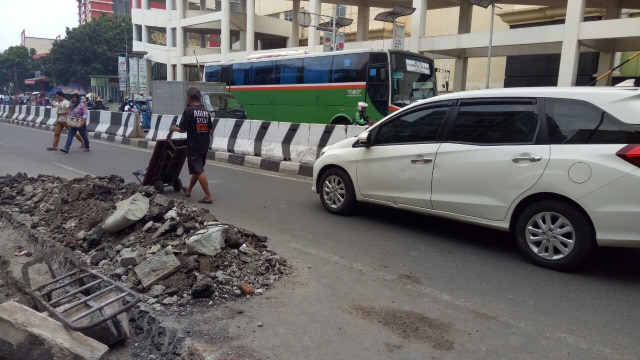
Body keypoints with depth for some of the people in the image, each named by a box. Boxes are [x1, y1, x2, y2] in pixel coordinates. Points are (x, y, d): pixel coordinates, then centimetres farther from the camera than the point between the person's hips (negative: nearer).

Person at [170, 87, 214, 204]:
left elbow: (183, 129, -11)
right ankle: (188, 190, 36)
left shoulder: (188, 111, -12)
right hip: (204, 145, 7)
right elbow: (211, 131, 8)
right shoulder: (206, 111, 8)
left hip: (193, 146, -7)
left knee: (199, 171, -5)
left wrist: (174, 128, 8)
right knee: (196, 169, 19)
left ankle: (208, 197, -7)